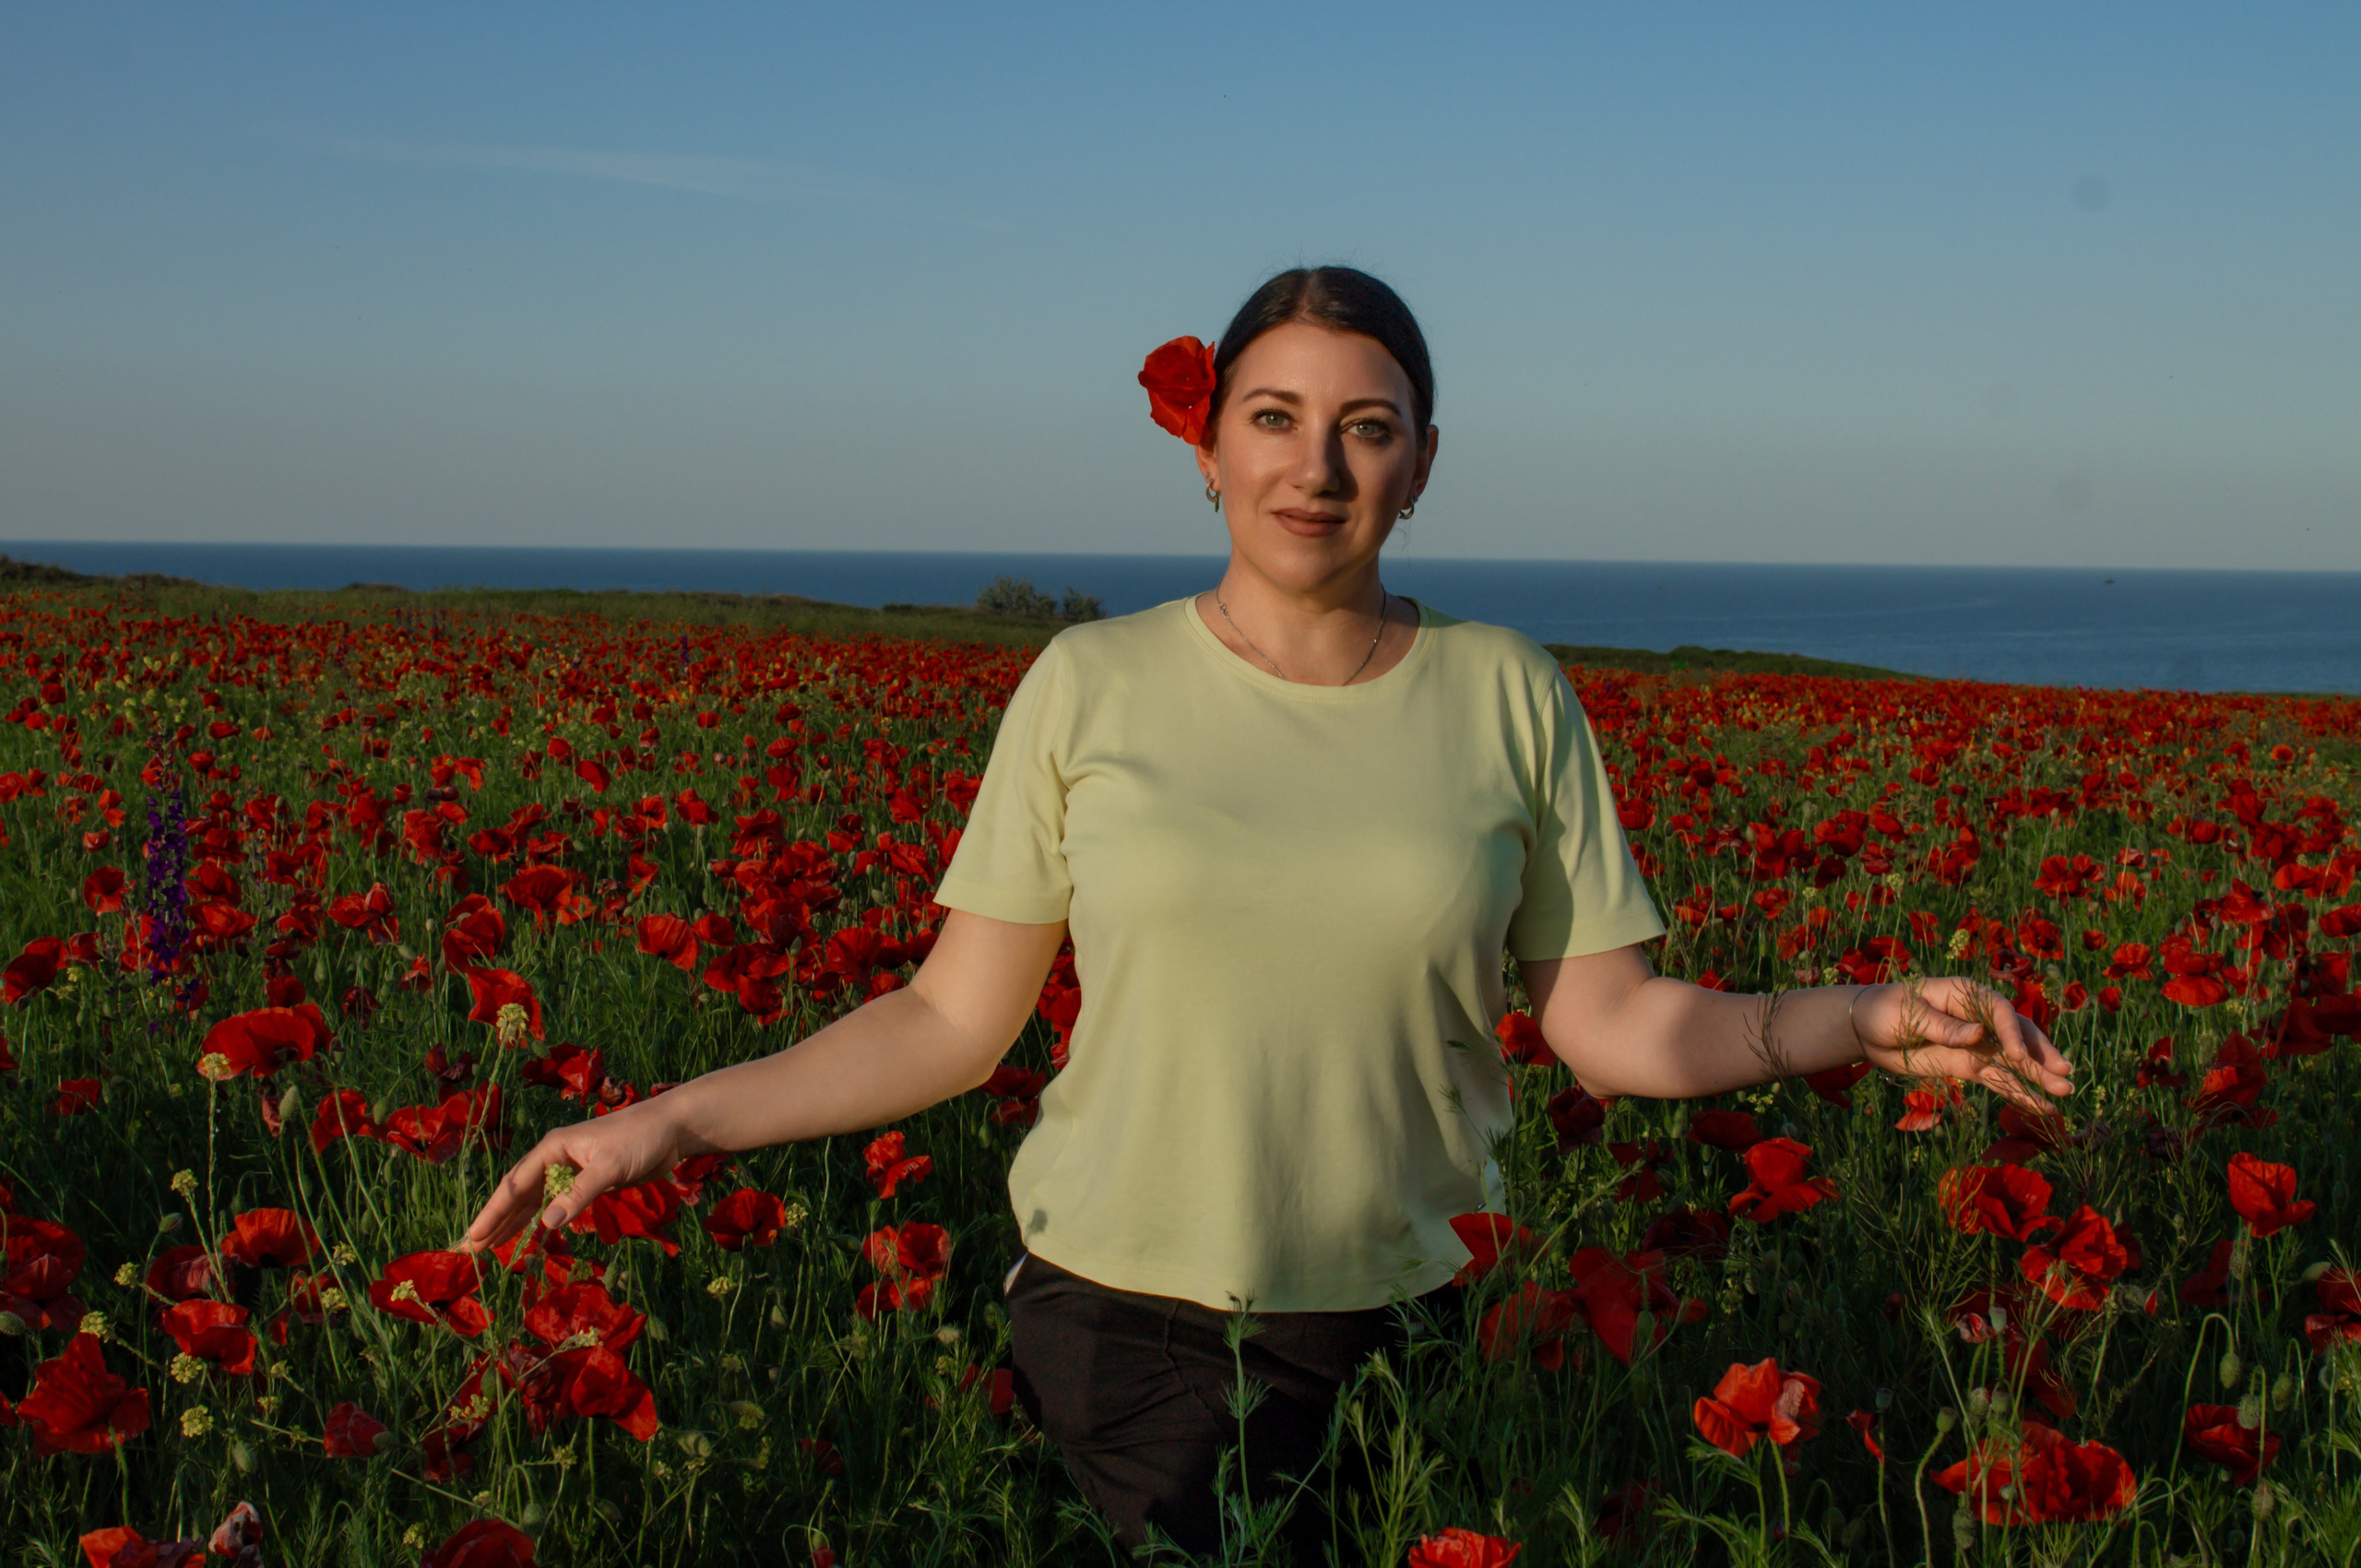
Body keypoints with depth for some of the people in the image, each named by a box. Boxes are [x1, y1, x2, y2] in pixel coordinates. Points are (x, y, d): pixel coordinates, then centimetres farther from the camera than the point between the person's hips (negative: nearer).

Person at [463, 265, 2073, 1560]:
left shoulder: (1509, 697, 3)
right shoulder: (1091, 687, 0)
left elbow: (1612, 1021, 4)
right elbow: (954, 1021, 3)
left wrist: (1863, 1021, -11)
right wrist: (679, 1119, -5)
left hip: (1398, 1330, 1)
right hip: (1127, 1322, -1)